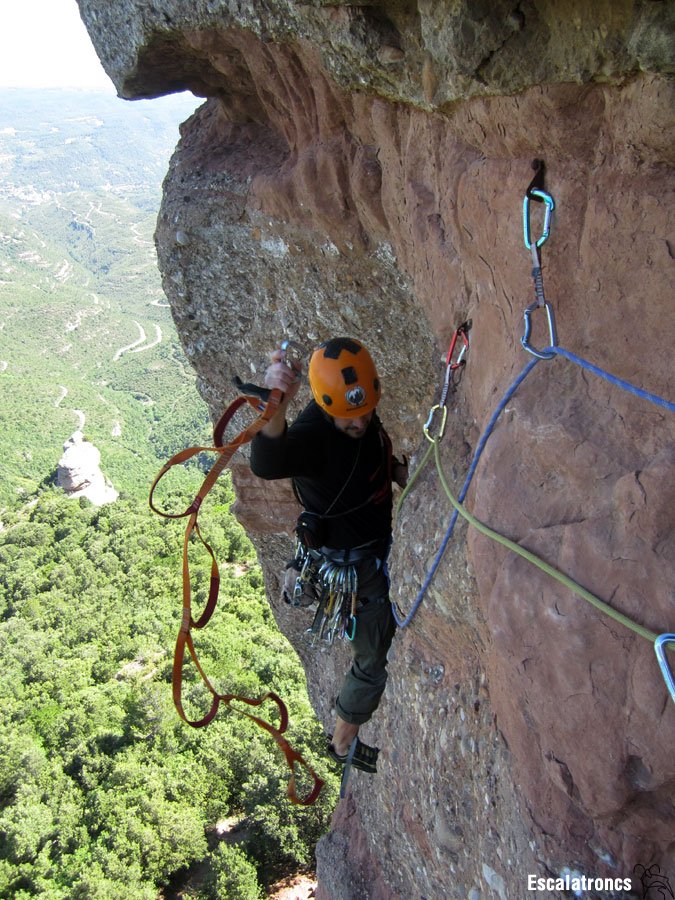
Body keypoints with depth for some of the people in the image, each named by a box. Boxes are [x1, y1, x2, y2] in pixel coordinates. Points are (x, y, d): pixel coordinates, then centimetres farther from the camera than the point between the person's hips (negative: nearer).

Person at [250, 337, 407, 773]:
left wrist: (402, 471, -6)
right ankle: (344, 741, 33)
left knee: (391, 635, 29)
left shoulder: (365, 421, -9)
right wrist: (277, 406, -73)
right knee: (375, 660, 8)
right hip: (352, 565, -8)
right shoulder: (312, 434, -33)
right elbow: (266, 463, -57)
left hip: (379, 546, 8)